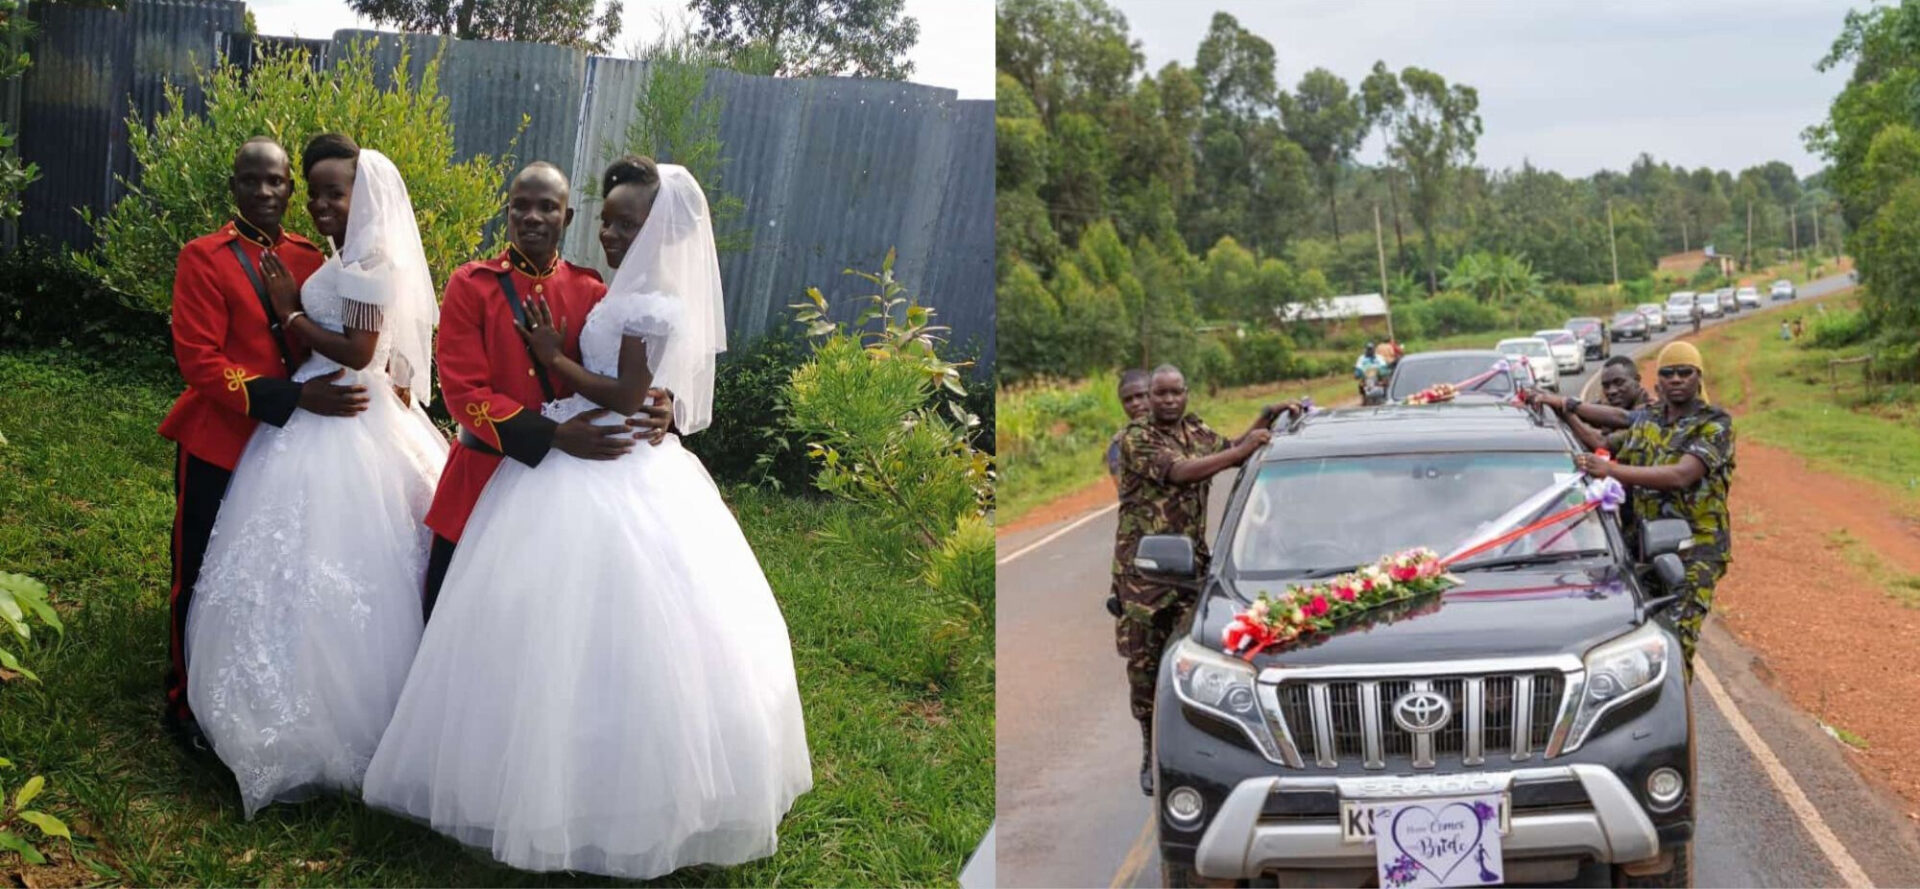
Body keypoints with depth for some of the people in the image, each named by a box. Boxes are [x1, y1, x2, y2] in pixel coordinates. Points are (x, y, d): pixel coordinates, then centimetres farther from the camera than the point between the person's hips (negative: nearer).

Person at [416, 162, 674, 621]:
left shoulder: (591, 291, 3)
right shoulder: (471, 285, -5)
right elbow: (464, 390, -13)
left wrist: (657, 406, -20)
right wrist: (553, 435, -24)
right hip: (484, 477, -2)